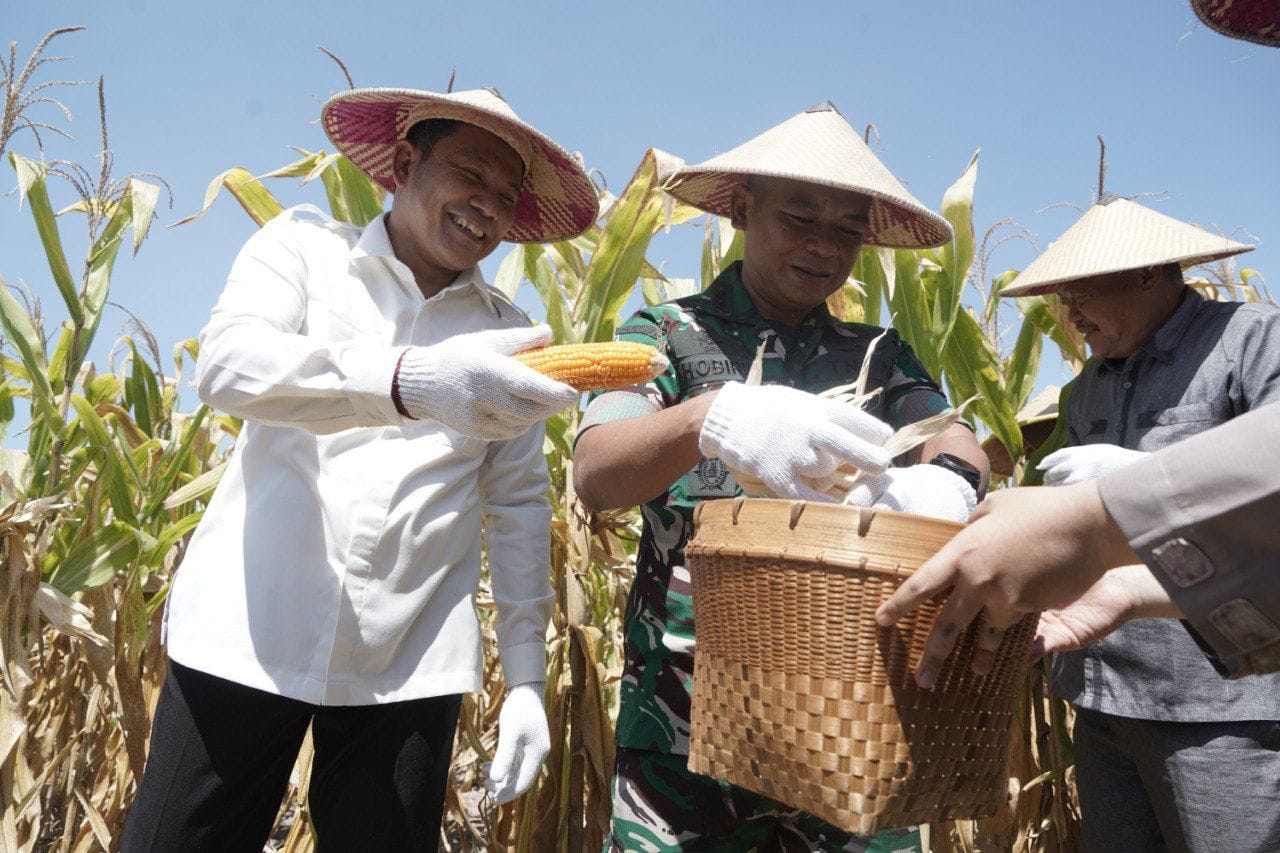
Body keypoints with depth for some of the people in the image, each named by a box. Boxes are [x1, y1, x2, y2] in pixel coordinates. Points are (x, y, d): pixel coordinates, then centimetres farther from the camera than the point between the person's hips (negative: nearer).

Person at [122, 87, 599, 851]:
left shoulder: (509, 341, 9)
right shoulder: (306, 246, 4)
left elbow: (519, 509, 11)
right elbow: (228, 364, -15)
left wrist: (526, 679, 6)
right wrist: (409, 381, -32)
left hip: (410, 666, 2)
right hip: (251, 636, -1)